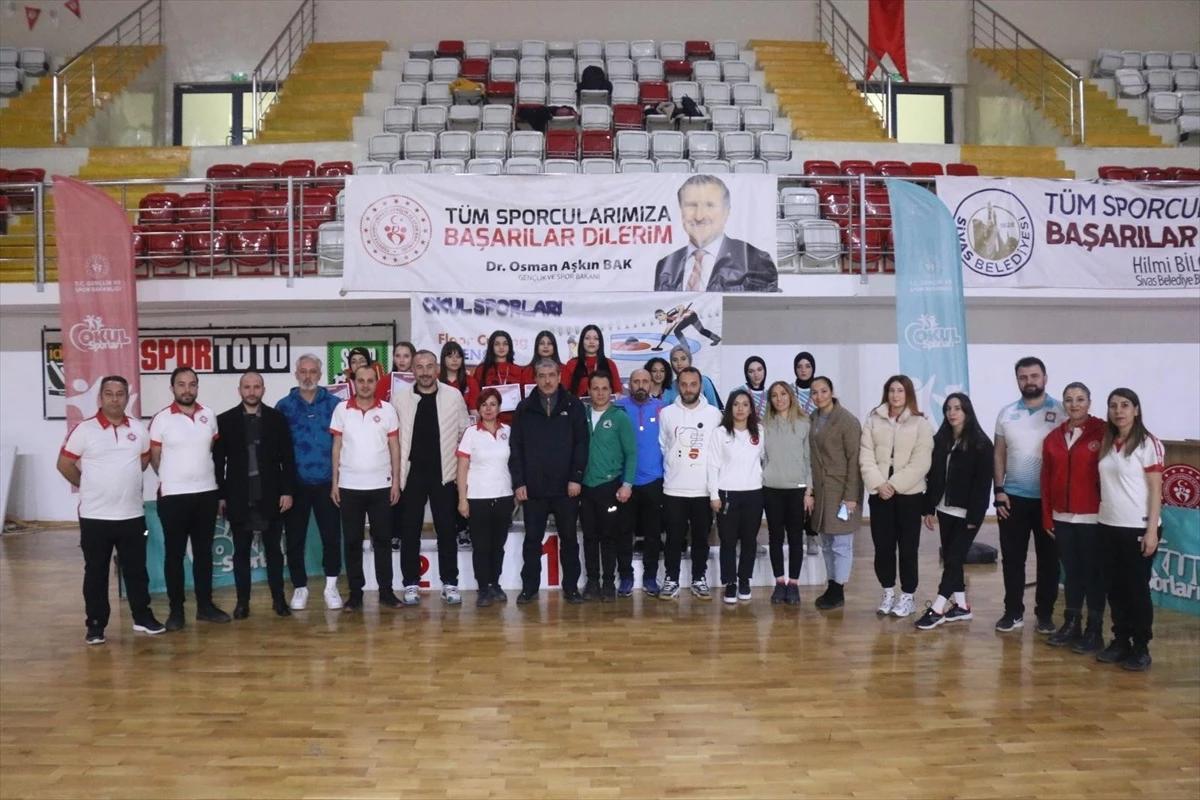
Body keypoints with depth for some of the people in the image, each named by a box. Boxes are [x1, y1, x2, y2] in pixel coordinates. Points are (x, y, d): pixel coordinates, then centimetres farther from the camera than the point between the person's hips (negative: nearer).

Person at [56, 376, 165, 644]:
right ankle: (96, 625, 17)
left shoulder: (139, 430, 3)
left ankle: (142, 617, 23)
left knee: (136, 569, 11)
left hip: (132, 515, 3)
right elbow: (65, 464, -2)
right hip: (95, 516, -3)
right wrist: (91, 486, 5)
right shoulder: (84, 430, -7)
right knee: (96, 572, 7)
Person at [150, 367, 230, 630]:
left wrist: (199, 476, 11)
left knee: (203, 551, 10)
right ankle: (176, 609, 14)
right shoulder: (161, 419, -6)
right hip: (173, 496, -3)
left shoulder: (209, 416, 4)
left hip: (206, 493, 3)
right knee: (174, 553, 4)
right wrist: (173, 479, 7)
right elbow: (154, 458, 0)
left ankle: (205, 605, 19)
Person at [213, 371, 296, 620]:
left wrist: (287, 491, -5)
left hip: (271, 496, 0)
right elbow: (218, 462, 2)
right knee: (241, 552, 7)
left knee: (274, 550, 8)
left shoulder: (277, 418, 3)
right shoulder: (224, 420, 2)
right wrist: (220, 496, -2)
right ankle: (242, 601, 15)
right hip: (239, 498, 0)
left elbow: (287, 458, 2)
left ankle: (278, 599, 16)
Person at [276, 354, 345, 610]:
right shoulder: (284, 406, 3)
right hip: (295, 484, 1)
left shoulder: (334, 403, 1)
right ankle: (299, 588, 20)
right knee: (295, 539, 7)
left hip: (327, 482, -1)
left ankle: (331, 586, 17)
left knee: (331, 536, 3)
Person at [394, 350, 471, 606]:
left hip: (444, 474, 0)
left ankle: (450, 584, 13)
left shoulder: (454, 396, 0)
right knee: (410, 531, 6)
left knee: (446, 530, 5)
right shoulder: (399, 398, 0)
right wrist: (396, 471, -1)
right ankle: (411, 584, 15)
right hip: (411, 474, 0)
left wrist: (461, 468, 0)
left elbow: (464, 433, 5)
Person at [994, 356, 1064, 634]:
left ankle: (1045, 613, 20)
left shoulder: (1061, 412, -3)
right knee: (1012, 558, 6)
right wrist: (999, 490, -1)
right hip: (1013, 497, 2)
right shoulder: (1006, 414, 5)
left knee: (1049, 558, 8)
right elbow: (999, 454, 7)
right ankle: (1014, 612, 17)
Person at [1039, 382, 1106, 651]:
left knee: (1093, 572, 6)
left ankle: (1095, 630, 15)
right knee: (1071, 571, 13)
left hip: (1092, 517, -4)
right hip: (1062, 518, 5)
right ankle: (1071, 624, 23)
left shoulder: (1103, 433, -7)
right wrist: (1047, 517, 7)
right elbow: (1047, 479, 9)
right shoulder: (1053, 437, 8)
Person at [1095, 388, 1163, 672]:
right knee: (1114, 587, 10)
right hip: (1108, 526, 5)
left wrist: (1152, 530, -14)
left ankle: (1141, 648, 14)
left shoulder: (1148, 443, -8)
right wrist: (1102, 515, 4)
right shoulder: (1107, 443, 8)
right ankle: (1120, 641, 22)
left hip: (1138, 527, -5)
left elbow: (1156, 489, -9)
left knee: (1137, 588, 2)